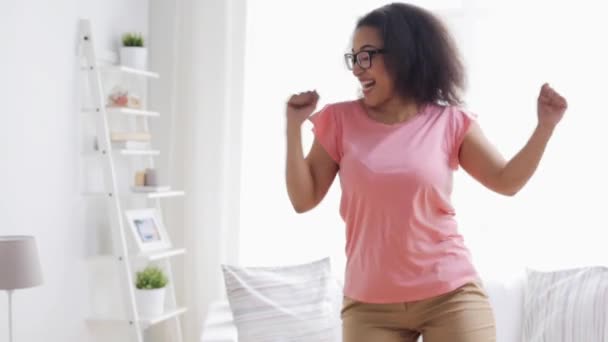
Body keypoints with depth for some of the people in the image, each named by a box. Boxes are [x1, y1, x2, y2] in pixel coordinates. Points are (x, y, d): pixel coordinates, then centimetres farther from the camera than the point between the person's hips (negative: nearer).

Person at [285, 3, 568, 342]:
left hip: (451, 295, -1)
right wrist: (295, 125, -6)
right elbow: (304, 198, 1)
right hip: (369, 304, 1)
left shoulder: (449, 122, 0)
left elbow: (507, 181, 5)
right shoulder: (340, 121, 2)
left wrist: (545, 126, -6)